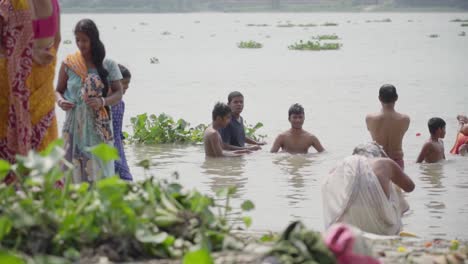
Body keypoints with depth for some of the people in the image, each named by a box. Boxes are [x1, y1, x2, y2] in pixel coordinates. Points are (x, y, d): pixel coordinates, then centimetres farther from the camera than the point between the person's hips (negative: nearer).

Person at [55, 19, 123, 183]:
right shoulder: (69, 63, 4)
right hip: (75, 125, 1)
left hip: (99, 126, 0)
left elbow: (118, 94, 3)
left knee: (99, 168, -5)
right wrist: (60, 100, -10)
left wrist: (103, 101, -16)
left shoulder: (107, 65, 2)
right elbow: (58, 90, 12)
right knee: (74, 168, -5)